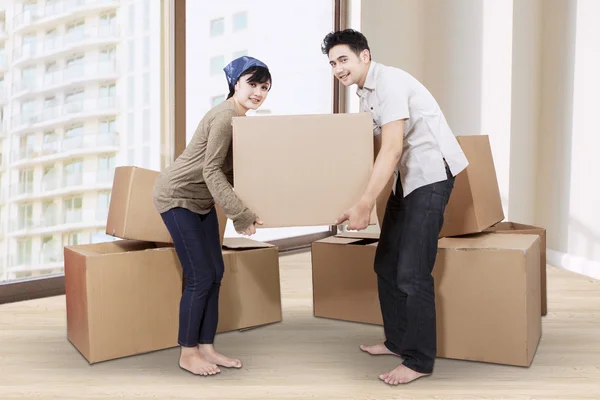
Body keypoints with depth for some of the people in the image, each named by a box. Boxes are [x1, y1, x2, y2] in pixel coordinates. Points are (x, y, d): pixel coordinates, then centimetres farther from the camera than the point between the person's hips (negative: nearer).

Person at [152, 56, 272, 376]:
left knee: (216, 273, 7)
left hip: (201, 200, 9)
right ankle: (187, 353, 11)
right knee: (200, 277, -7)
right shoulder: (225, 116, -21)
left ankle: (206, 348, 18)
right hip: (177, 197, -9)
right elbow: (212, 171, -26)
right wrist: (241, 215, -29)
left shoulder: (241, 118, 8)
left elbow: (233, 170, 8)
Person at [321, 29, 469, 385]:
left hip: (431, 174, -10)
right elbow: (375, 148, 14)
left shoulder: (389, 81, -17)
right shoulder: (365, 94, 12)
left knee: (412, 272, -10)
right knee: (387, 264, 12)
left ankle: (420, 360, 5)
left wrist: (365, 205, -27)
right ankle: (397, 341, 27)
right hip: (406, 178, 10)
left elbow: (392, 148, -25)